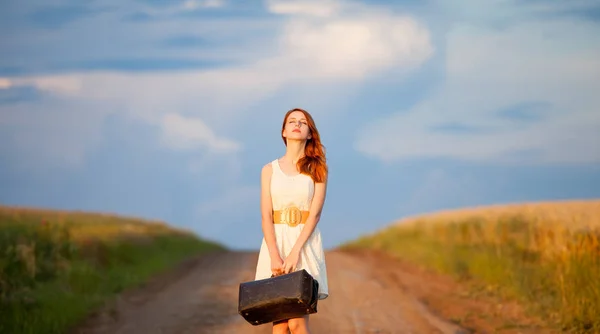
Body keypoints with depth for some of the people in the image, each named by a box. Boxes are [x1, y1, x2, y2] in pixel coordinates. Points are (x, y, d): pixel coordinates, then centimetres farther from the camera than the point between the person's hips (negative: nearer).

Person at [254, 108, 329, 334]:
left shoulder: (318, 170, 5)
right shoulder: (269, 170, 9)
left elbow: (315, 214, -4)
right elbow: (266, 216, 0)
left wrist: (295, 252, -16)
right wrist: (275, 256, -14)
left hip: (305, 244, -2)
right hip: (275, 243, 2)